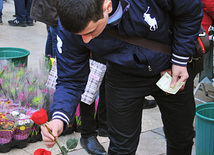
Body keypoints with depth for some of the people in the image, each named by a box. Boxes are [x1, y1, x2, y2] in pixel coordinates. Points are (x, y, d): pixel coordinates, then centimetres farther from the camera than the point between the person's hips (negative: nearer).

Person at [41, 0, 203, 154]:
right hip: (124, 77, 0)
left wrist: (180, 61, -15)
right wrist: (59, 118, -35)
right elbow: (71, 81, -17)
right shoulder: (69, 28, -29)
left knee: (182, 139, 14)